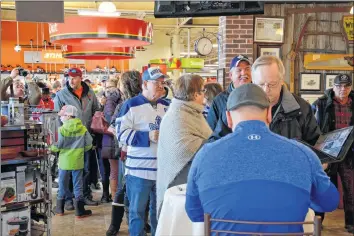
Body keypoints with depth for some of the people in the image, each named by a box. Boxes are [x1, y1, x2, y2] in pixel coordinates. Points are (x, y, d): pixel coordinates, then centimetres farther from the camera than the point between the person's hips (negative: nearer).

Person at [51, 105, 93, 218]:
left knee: (63, 185, 13)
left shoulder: (62, 129, -13)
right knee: (78, 186, 7)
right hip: (78, 162, 1)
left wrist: (51, 148, 10)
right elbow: (88, 145, -3)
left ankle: (60, 209, 24)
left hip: (64, 162, -1)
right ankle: (79, 211, 9)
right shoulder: (83, 129, -5)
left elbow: (58, 145, -11)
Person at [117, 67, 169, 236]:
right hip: (139, 169, -5)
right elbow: (122, 133, -12)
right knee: (137, 210, 6)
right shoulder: (131, 105, -7)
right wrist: (148, 136, -19)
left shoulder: (166, 106, 12)